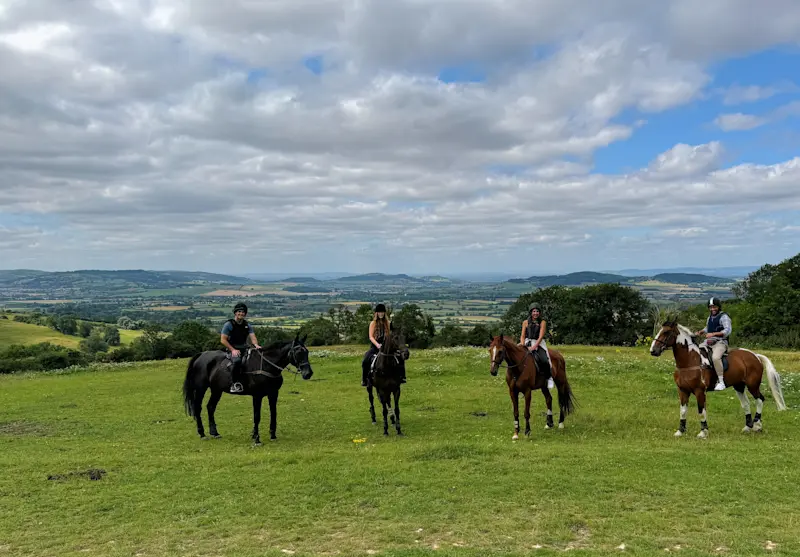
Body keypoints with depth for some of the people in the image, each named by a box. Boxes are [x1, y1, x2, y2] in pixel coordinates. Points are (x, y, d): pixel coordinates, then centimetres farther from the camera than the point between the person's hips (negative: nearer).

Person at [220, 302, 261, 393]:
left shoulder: (248, 326, 14)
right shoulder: (229, 324, -1)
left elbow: (253, 337, 3)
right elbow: (223, 340, -5)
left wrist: (256, 345, -21)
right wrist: (233, 350, -17)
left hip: (244, 348, 6)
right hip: (232, 349, -5)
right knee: (237, 361, -37)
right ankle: (235, 384, -30)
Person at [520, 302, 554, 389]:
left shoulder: (542, 323, 2)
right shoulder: (525, 323, 10)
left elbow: (540, 337, -8)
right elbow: (522, 336, 6)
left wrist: (533, 347, -20)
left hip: (539, 344, -2)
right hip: (527, 343, 3)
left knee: (544, 360, -28)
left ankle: (549, 377, -9)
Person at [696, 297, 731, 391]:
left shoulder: (724, 317, -8)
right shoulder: (710, 317, 17)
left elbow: (728, 331, -20)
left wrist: (713, 334, -27)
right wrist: (700, 332, 15)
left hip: (720, 342, -9)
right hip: (708, 342, 9)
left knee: (715, 357, -35)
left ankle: (721, 382, -29)